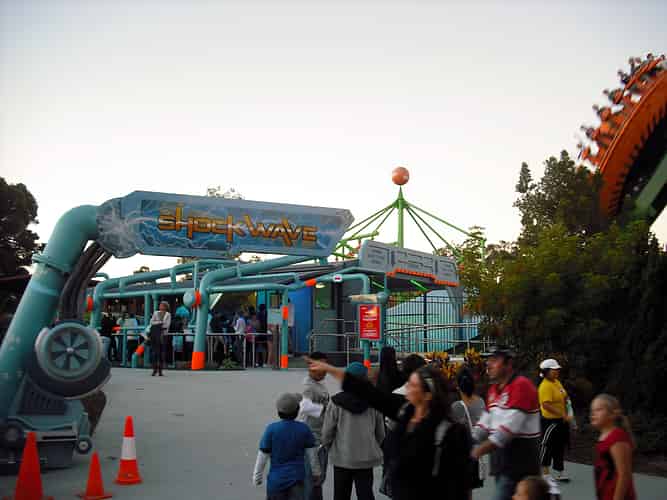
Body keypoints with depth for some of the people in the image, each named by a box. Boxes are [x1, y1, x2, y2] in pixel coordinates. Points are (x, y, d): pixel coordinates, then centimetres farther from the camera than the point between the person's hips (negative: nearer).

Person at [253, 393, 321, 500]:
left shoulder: (272, 429, -13)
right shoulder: (303, 429, -7)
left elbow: (263, 455, -8)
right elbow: (311, 454, 0)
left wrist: (257, 475, 3)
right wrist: (316, 472, 15)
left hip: (277, 478, -1)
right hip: (297, 477, 1)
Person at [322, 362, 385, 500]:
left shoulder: (337, 402, -12)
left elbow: (327, 432, -7)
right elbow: (381, 433, 3)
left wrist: (327, 447, 13)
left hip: (342, 458, -1)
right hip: (366, 459, 1)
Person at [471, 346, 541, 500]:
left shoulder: (521, 386, -16)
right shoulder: (493, 390, 11)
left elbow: (508, 429, -22)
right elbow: (485, 424, 15)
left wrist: (477, 452, -21)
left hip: (519, 466, -8)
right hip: (502, 462, 8)